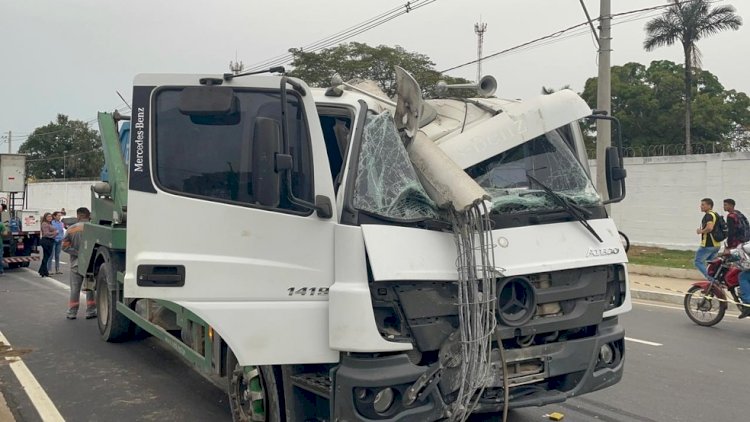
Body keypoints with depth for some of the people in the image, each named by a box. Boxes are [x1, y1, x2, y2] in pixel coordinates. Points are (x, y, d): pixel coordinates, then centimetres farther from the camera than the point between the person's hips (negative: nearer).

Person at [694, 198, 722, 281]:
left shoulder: (709, 215, -15)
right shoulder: (715, 214, 16)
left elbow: (709, 227, -33)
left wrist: (701, 231, -15)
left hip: (708, 245, -10)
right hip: (716, 244, 10)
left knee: (698, 262, -2)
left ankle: (711, 279, -14)